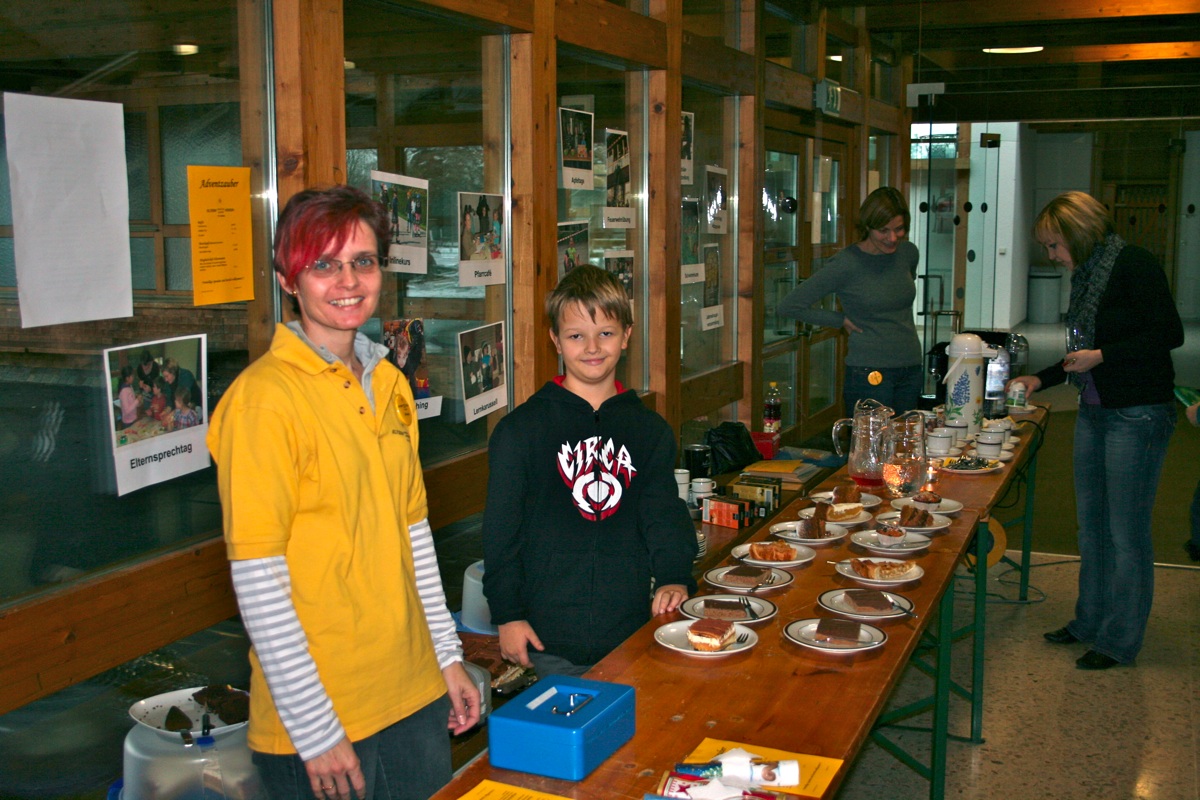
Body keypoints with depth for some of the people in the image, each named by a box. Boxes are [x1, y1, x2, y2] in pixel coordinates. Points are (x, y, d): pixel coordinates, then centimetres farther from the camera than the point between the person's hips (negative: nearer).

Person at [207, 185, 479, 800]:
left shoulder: (387, 382, 7)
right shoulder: (265, 396, -15)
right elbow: (257, 583, -17)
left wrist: (448, 657, 14)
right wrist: (316, 732, -16)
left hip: (417, 694, 7)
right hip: (317, 721, -6)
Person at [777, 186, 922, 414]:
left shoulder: (908, 253, 5)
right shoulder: (846, 264, -12)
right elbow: (789, 306, -11)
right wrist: (842, 321, -8)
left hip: (911, 370, 6)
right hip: (869, 374, -6)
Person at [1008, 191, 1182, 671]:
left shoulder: (1134, 266, -12)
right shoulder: (1086, 275, 13)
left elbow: (1169, 334, -18)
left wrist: (1101, 356, -19)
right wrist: (1041, 380, 19)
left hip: (1138, 415, -9)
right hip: (1095, 411, 9)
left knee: (1126, 532, -1)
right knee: (1092, 525, 15)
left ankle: (1120, 641, 11)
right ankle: (1091, 621, 28)